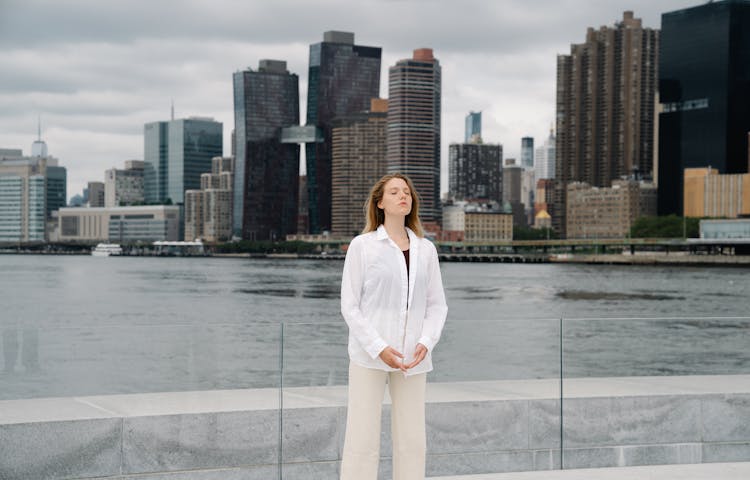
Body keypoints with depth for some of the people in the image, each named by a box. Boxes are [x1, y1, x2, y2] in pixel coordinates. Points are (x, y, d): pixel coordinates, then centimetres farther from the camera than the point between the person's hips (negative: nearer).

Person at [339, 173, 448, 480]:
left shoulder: (426, 249, 9)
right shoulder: (362, 245, 0)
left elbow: (437, 304, 9)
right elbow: (350, 305, -3)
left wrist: (426, 342, -9)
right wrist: (379, 348, -13)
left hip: (412, 359, 3)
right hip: (369, 355, -3)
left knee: (412, 442, 4)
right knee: (362, 441, -3)